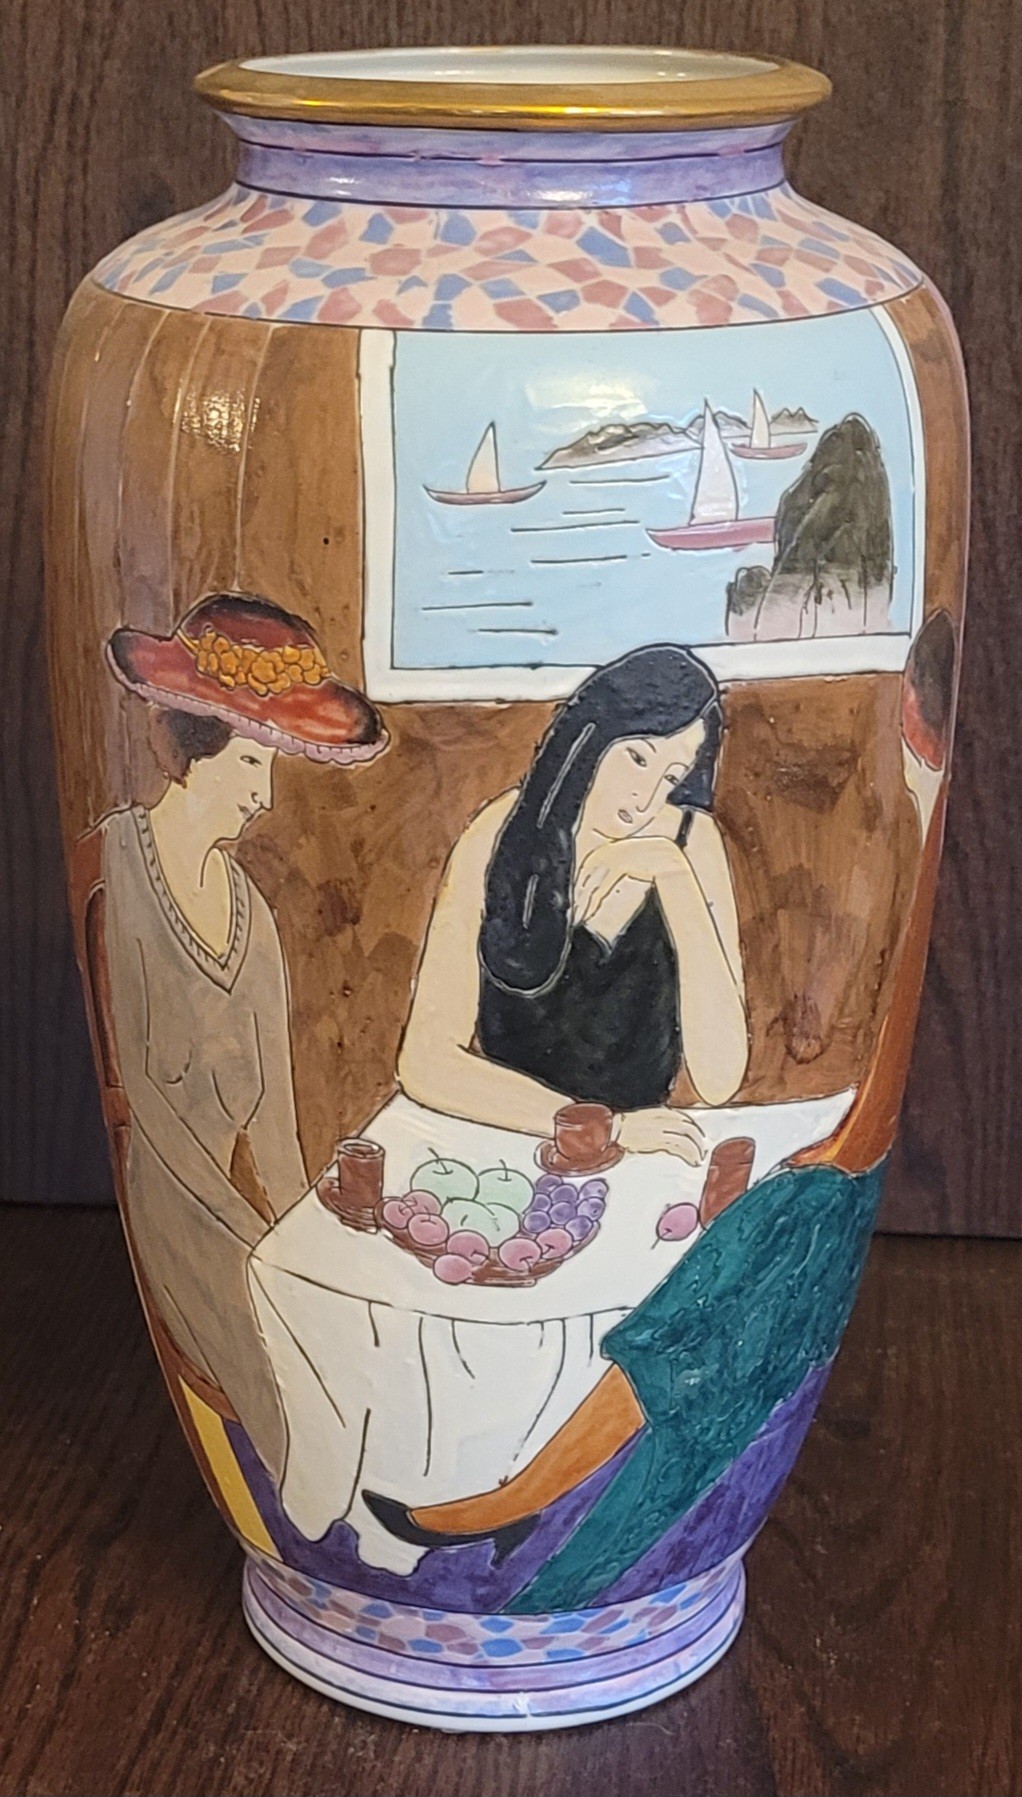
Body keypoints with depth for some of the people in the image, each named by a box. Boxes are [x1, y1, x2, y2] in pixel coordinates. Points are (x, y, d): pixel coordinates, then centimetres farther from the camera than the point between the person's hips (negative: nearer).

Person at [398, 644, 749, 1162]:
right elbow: (427, 1062, -15)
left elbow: (720, 1080, -14)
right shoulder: (502, 839, -10)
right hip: (510, 1146, -1)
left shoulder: (689, 841, -6)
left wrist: (673, 873, -18)